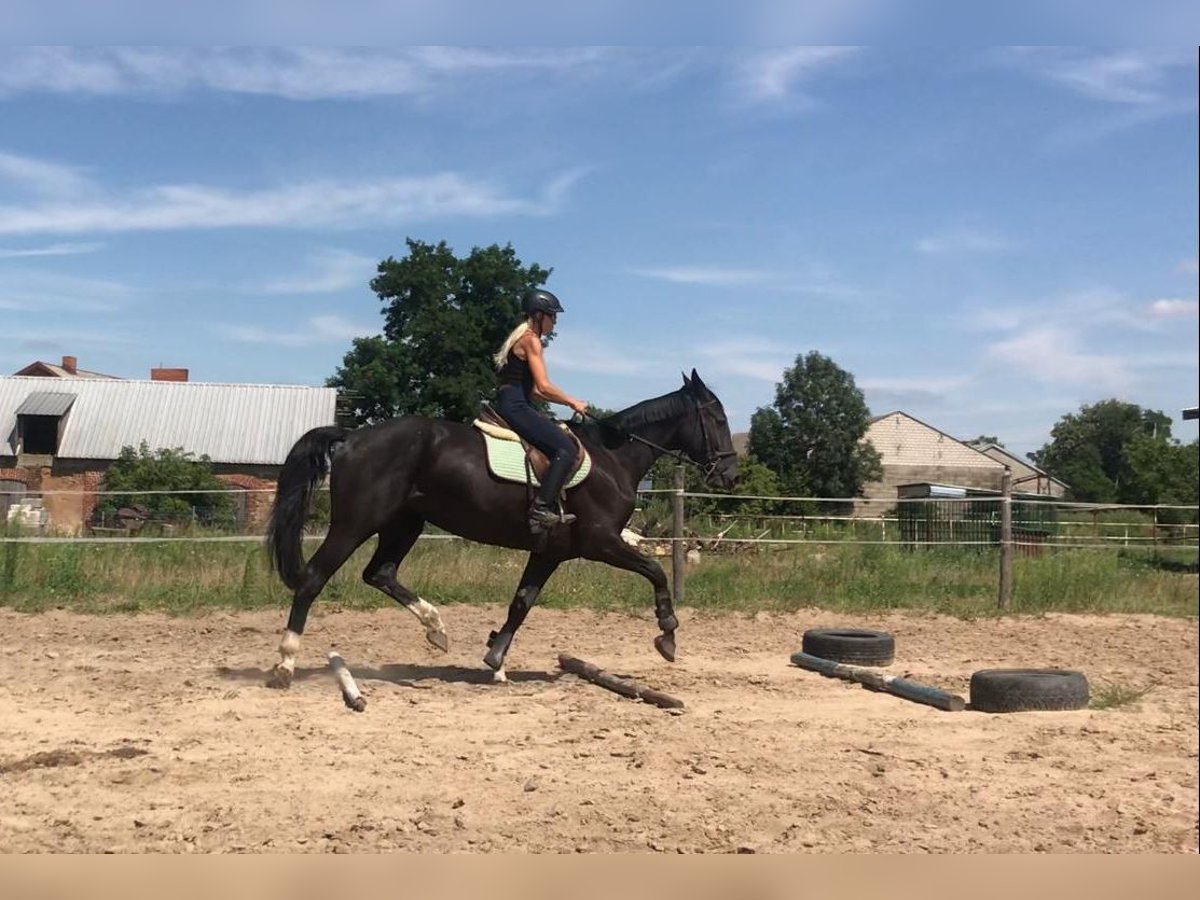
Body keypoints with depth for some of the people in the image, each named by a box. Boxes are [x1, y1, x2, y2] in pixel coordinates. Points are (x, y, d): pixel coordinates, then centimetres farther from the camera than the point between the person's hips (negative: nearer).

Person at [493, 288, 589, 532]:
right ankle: (541, 508, -23)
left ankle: (551, 507, 7)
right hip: (515, 406, -11)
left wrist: (566, 401, 18)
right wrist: (573, 402, -2)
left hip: (511, 404, 11)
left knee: (563, 441, 14)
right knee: (565, 448, -18)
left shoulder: (522, 338, 22)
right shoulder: (531, 339, -8)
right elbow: (543, 386, -15)